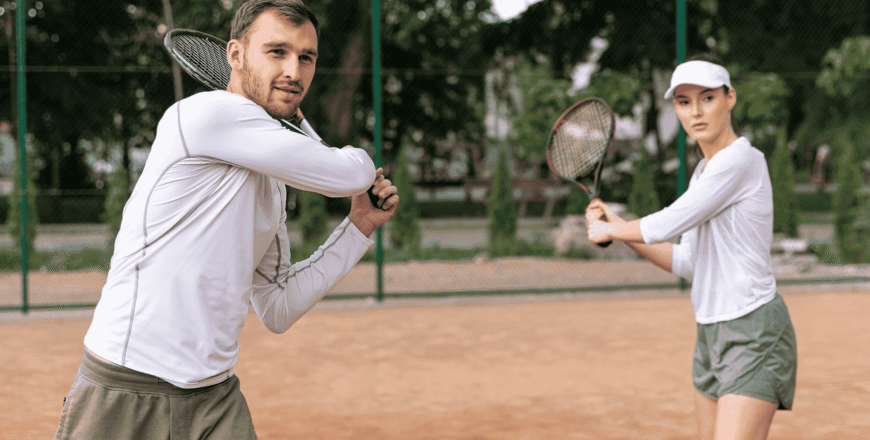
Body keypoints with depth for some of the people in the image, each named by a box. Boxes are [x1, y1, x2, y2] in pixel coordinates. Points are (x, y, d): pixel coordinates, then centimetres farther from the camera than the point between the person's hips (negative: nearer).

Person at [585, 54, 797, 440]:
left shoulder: (740, 159, -14)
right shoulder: (704, 172, 14)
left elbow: (668, 224, -16)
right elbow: (687, 263, 17)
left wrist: (609, 230, 1)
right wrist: (619, 229, 9)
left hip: (754, 333, -9)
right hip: (712, 333, 9)